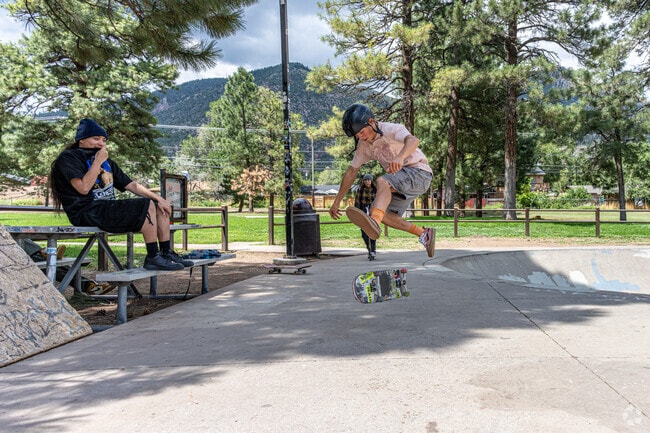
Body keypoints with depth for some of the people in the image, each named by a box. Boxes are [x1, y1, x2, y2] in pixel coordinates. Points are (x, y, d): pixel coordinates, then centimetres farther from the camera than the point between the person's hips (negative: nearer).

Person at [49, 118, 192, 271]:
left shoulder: (106, 160, 23)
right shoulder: (68, 157, -2)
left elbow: (131, 184, 17)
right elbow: (83, 188, -19)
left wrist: (158, 198, 4)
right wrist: (98, 161, -12)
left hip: (108, 208, 9)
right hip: (88, 212, -9)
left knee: (160, 208, 3)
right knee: (147, 205, -25)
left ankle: (166, 253, -4)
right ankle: (153, 257, -23)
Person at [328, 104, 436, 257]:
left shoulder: (391, 129, -17)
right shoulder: (363, 145, 5)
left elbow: (413, 141, -38)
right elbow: (352, 171, 12)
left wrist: (400, 157, -60)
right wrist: (337, 201, 12)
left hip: (419, 172, -8)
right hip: (400, 180, 9)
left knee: (382, 181, -33)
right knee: (378, 211, -3)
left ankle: (374, 222, -59)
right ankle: (424, 234, 2)